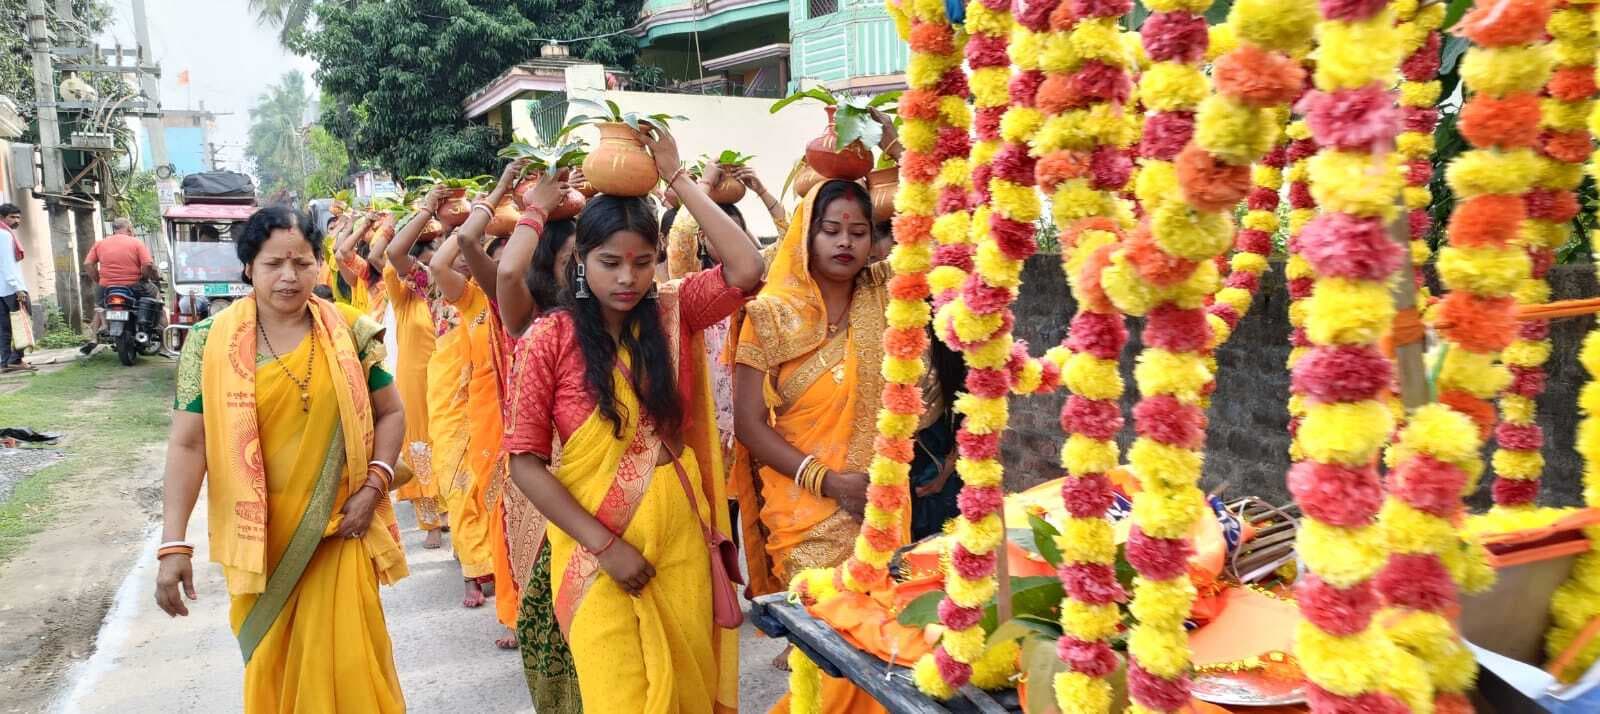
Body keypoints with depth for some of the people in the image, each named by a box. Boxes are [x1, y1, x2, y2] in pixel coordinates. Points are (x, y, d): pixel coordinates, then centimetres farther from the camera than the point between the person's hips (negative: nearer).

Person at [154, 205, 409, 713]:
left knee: (343, 658, 5)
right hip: (258, 532, 0)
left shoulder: (350, 333, -2)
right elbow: (187, 443, -6)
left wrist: (374, 484, -9)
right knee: (269, 661, 14)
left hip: (337, 524, 0)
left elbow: (390, 412, 5)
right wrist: (173, 543, -11)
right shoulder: (211, 342, -6)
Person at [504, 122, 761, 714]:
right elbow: (525, 461, -9)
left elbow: (746, 270, -18)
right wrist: (605, 545, -15)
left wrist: (676, 176, -13)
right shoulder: (549, 340, -9)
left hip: (680, 538, 3)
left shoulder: (673, 313, -2)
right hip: (595, 551, -2)